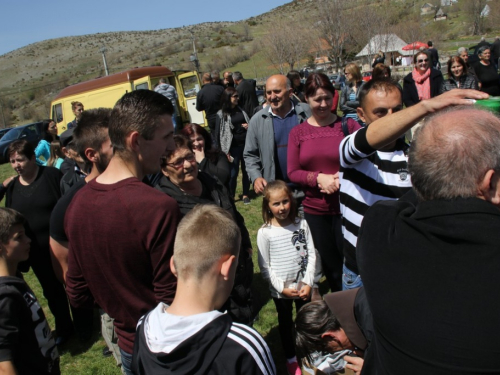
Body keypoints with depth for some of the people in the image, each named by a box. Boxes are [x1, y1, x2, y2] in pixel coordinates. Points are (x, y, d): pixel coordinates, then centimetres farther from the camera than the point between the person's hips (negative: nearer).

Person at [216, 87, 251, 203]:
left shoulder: (241, 110, 10)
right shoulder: (221, 114, -6)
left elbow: (249, 123, 23)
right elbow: (219, 133, -8)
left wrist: (249, 126, -2)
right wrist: (225, 151, -13)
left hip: (246, 144, 4)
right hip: (233, 147, -4)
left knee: (246, 170, 10)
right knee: (233, 173, 1)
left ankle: (245, 195, 23)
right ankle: (231, 196, 16)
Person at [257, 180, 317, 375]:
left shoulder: (301, 224, -9)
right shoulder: (264, 233, -16)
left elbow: (311, 254, -5)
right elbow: (264, 266, -11)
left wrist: (308, 282, -12)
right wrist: (282, 287, -15)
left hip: (303, 286, 2)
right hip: (280, 290, -2)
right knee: (285, 323, 19)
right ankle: (291, 358, 41)